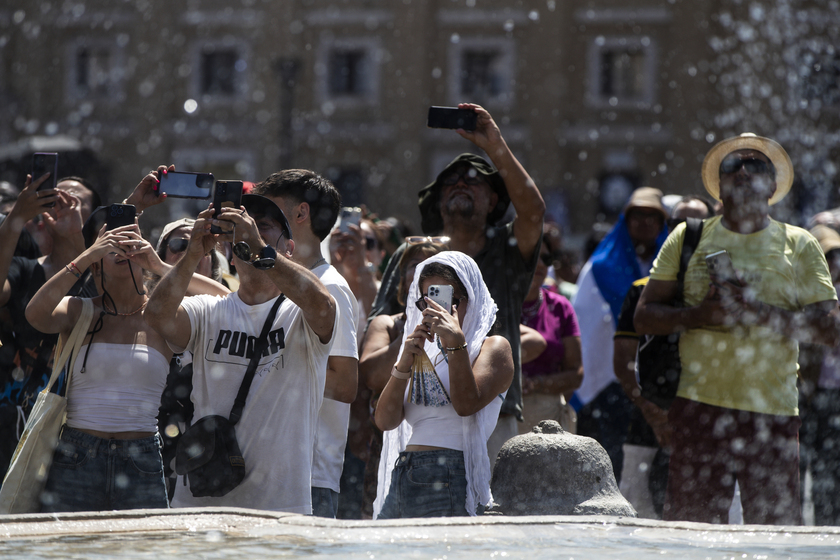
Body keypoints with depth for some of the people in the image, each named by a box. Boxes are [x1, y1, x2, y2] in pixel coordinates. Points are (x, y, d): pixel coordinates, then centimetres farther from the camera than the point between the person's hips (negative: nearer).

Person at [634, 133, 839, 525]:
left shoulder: (799, 246, 10)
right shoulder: (687, 239, 13)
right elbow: (644, 317, 11)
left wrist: (758, 312, -12)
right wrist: (696, 316, -9)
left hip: (773, 413, 0)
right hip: (699, 407, 0)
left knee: (777, 525, -7)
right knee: (690, 525, -6)